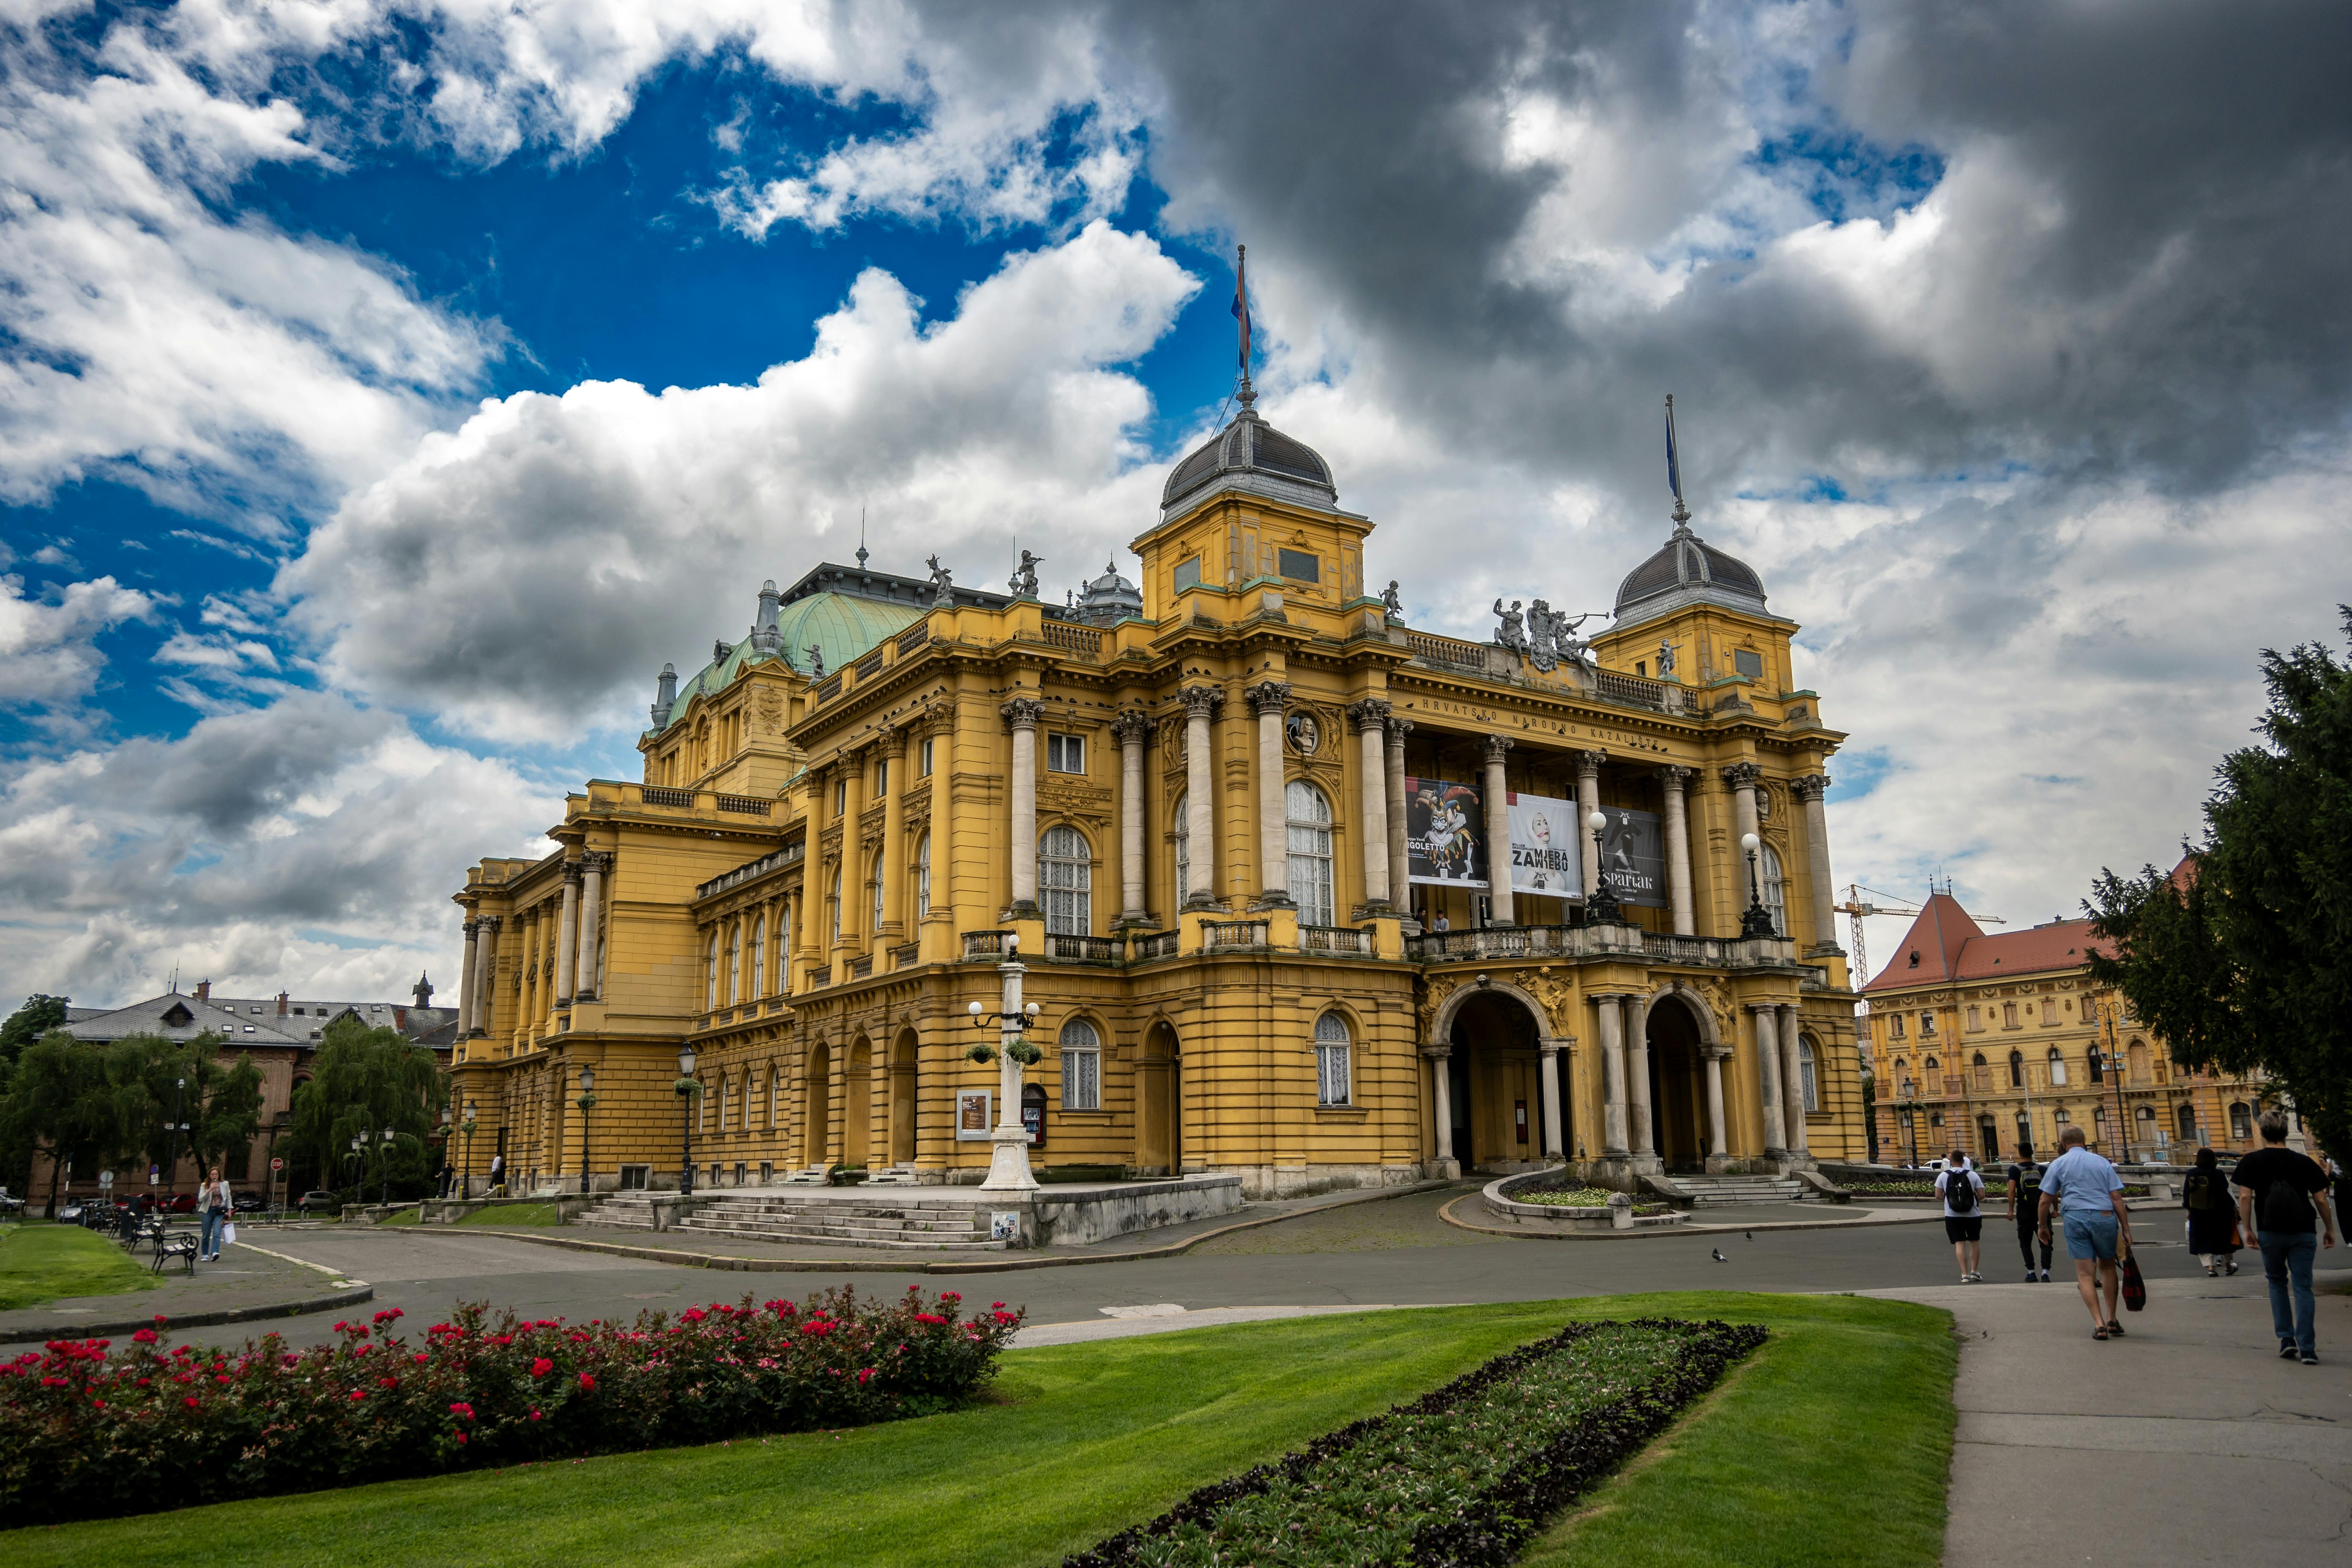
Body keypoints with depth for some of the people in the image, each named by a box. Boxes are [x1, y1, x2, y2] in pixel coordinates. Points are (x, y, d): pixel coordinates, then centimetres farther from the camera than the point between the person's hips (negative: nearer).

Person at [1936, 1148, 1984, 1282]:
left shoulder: (1943, 1176, -4)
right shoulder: (1973, 1175, -4)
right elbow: (1982, 1195, -6)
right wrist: (1974, 1200, 14)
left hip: (1952, 1215, -1)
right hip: (1972, 1215, 1)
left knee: (1960, 1243, 1)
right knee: (1975, 1242, 17)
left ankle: (1965, 1274, -4)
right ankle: (1974, 1271, 18)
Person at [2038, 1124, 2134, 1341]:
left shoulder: (2058, 1164, 6)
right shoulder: (2102, 1162, 10)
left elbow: (2046, 1200, 3)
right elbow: (2116, 1198, 2)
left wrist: (2043, 1226, 15)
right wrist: (2126, 1230, 4)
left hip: (2075, 1218, -1)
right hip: (2105, 1217, 1)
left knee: (2085, 1274, 3)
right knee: (2108, 1267, 19)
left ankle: (2099, 1324, -5)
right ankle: (2111, 1319, 17)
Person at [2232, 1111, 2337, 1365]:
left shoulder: (2252, 1161, -2)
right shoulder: (2304, 1162, 1)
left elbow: (2245, 1197, -8)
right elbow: (2321, 1200, 1)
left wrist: (2248, 1229, 0)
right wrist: (2330, 1230, 14)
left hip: (2270, 1232, 0)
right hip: (2303, 1233, 0)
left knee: (2277, 1283, 18)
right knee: (2303, 1288, 2)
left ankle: (2286, 1339, 10)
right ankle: (2307, 1349, -3)